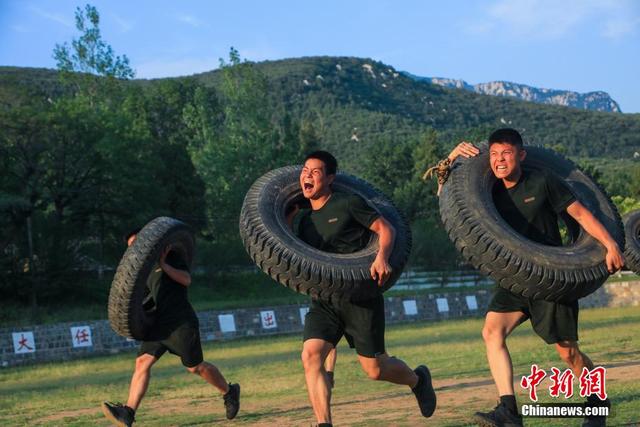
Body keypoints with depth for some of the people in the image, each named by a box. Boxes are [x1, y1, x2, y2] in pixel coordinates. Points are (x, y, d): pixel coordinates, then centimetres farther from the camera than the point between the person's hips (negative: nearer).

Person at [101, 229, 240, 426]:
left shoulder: (171, 257, 1)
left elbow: (186, 279, -14)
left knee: (195, 367, 3)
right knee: (142, 361, -10)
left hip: (181, 322, -6)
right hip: (159, 324, 6)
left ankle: (229, 392, 26)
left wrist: (163, 264, -17)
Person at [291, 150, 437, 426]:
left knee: (374, 368, 2)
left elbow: (386, 228, -6)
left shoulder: (348, 204, -5)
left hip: (361, 297, -5)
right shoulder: (300, 219, 13)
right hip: (323, 300, 5)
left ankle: (418, 379, 35)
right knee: (311, 355, -19)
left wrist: (382, 257, -26)